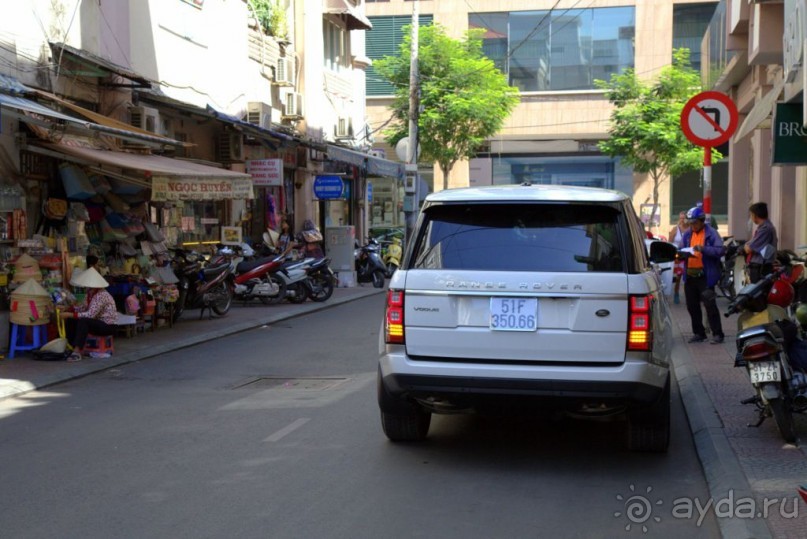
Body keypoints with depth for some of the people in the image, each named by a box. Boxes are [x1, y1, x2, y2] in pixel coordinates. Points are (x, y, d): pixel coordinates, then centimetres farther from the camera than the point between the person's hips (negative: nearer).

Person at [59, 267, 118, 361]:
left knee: (83, 321, -32)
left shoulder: (101, 295, -25)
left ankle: (77, 352, -31)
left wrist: (70, 314, -30)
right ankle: (72, 347, -1)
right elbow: (86, 307, 13)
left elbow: (90, 314, -31)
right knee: (70, 321, -1)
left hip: (108, 326, -9)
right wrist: (69, 309, 0)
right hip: (98, 322, 10)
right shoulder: (90, 293, 3)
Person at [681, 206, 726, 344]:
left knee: (710, 305, -5)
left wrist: (703, 249, -25)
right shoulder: (687, 235, 12)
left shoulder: (711, 233, -6)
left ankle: (717, 334, 2)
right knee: (692, 306, 11)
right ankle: (698, 333, 23)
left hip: (705, 275, -7)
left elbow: (721, 250, -15)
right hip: (690, 275, 7)